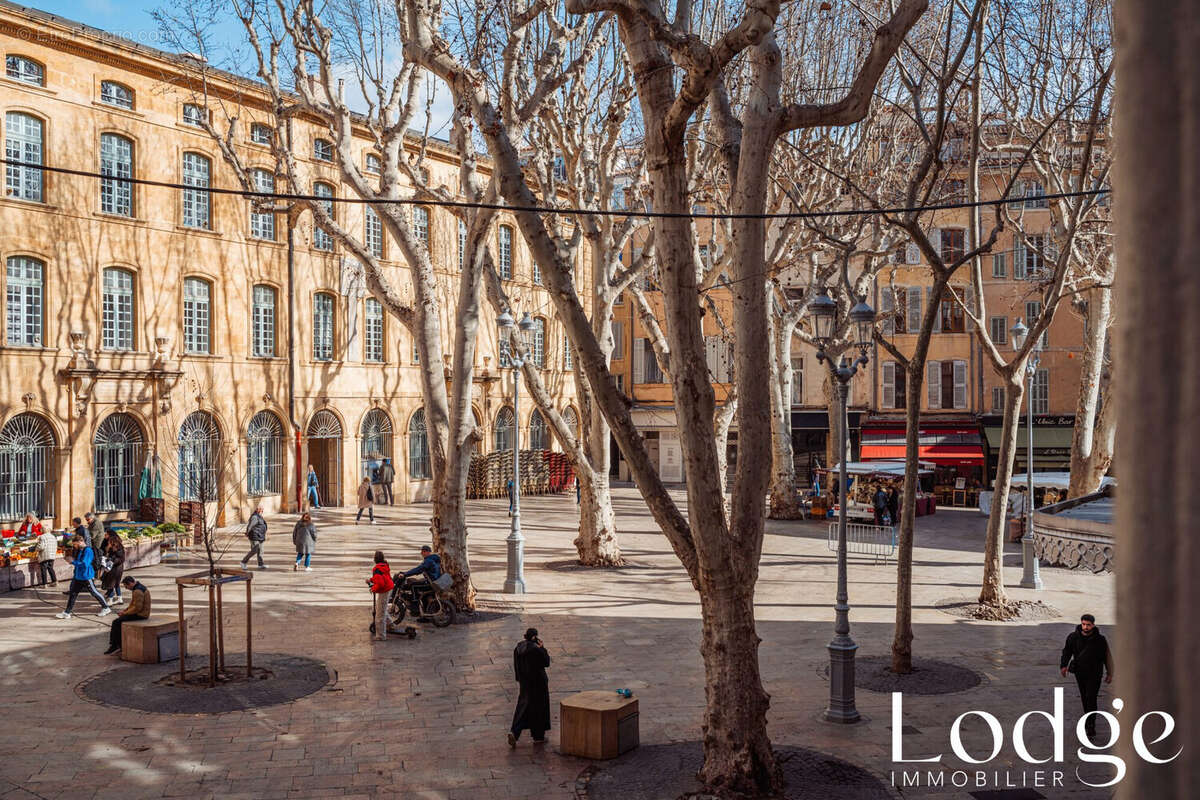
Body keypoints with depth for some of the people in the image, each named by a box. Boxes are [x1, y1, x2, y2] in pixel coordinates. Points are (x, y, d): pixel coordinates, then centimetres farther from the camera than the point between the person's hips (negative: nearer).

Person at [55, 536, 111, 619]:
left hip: (86, 577, -9)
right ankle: (67, 613, 14)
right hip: (78, 576, 9)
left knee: (94, 592, 1)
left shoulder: (88, 550, -18)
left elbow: (84, 564, -24)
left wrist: (73, 561, -17)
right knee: (73, 593, 9)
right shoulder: (79, 550, 12)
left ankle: (106, 608, 13)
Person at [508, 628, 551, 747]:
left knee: (523, 707, 13)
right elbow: (546, 663, -11)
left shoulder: (518, 648, 0)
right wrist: (543, 648, -5)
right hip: (538, 681, -6)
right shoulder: (536, 649, -21)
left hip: (524, 681, 6)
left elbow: (516, 666, 7)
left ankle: (514, 732, -5)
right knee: (539, 707, 9)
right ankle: (538, 737, 19)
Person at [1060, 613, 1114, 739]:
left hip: (1094, 674, -3)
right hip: (1079, 672, 3)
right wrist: (1063, 665, -15)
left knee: (1091, 699, -11)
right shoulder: (1073, 637, -5)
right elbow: (1067, 652, 1)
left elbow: (1107, 656, 1)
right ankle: (1089, 718, 34)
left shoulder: (1100, 639, -9)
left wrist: (1109, 673, 5)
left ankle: (1091, 726, -7)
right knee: (1084, 698, 15)